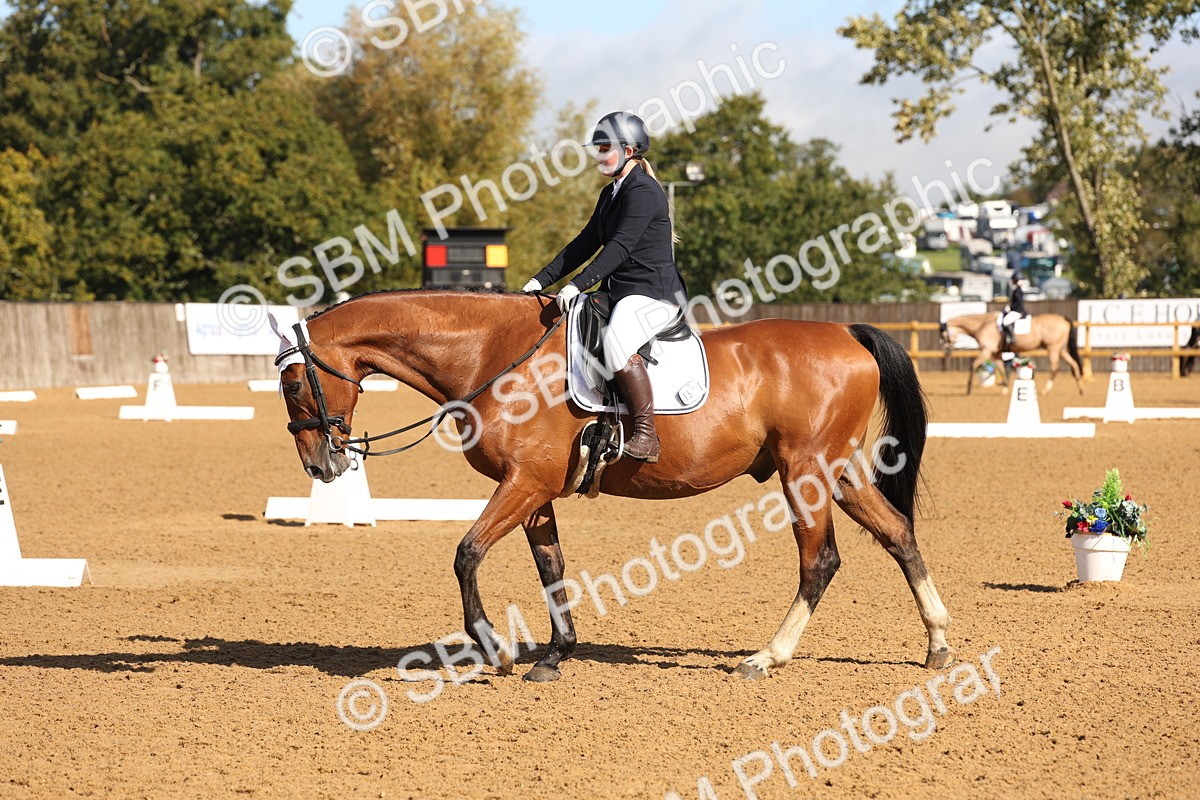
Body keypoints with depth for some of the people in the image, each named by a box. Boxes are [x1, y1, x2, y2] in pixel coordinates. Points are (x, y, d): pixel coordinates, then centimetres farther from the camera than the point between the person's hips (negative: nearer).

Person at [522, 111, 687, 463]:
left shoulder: (643, 192, -14)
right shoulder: (611, 193, 17)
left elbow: (619, 247, -23)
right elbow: (586, 243, 19)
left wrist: (577, 285, -30)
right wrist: (542, 280, 12)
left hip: (654, 293, -11)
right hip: (620, 292, 11)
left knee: (617, 342, -36)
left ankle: (646, 434, -34)